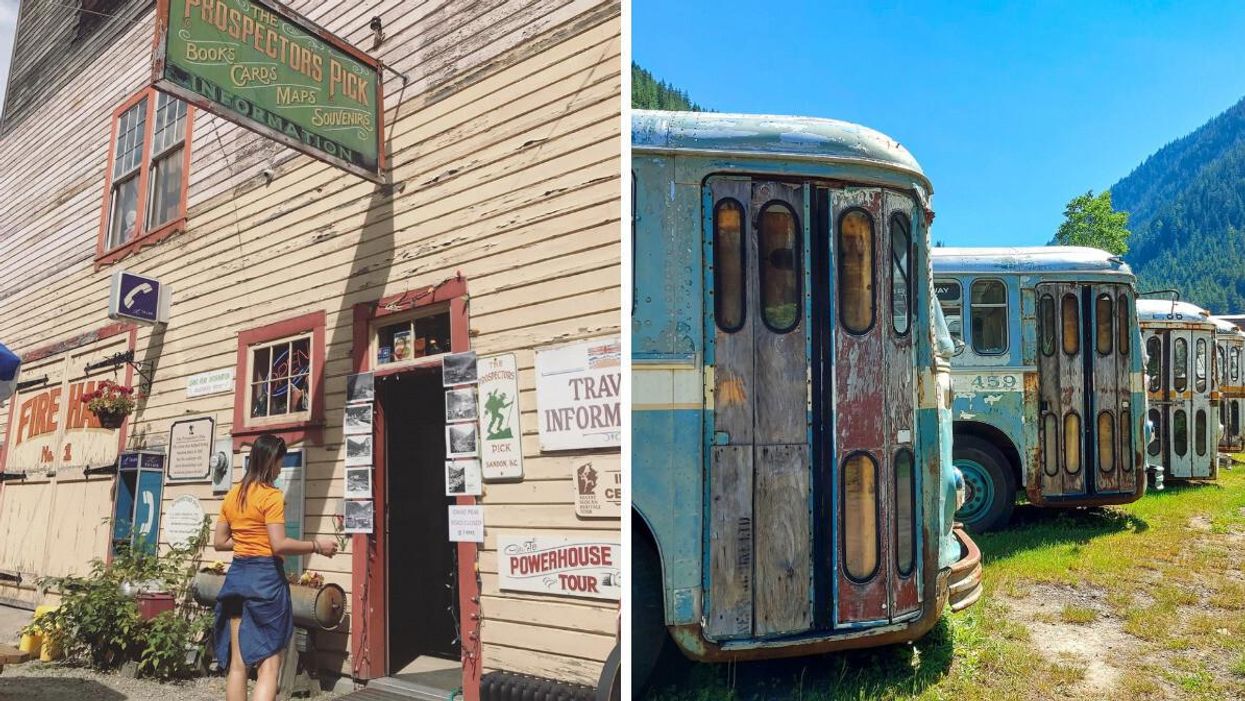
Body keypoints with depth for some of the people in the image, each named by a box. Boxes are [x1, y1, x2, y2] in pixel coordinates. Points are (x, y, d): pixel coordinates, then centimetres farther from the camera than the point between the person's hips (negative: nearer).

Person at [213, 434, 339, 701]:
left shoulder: (232, 495, 11)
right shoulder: (271, 495, -11)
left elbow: (219, 542, 15)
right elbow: (279, 545, -17)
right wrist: (317, 545, -8)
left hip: (237, 575, 8)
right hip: (265, 577, -7)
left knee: (238, 663, 11)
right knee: (269, 665, -4)